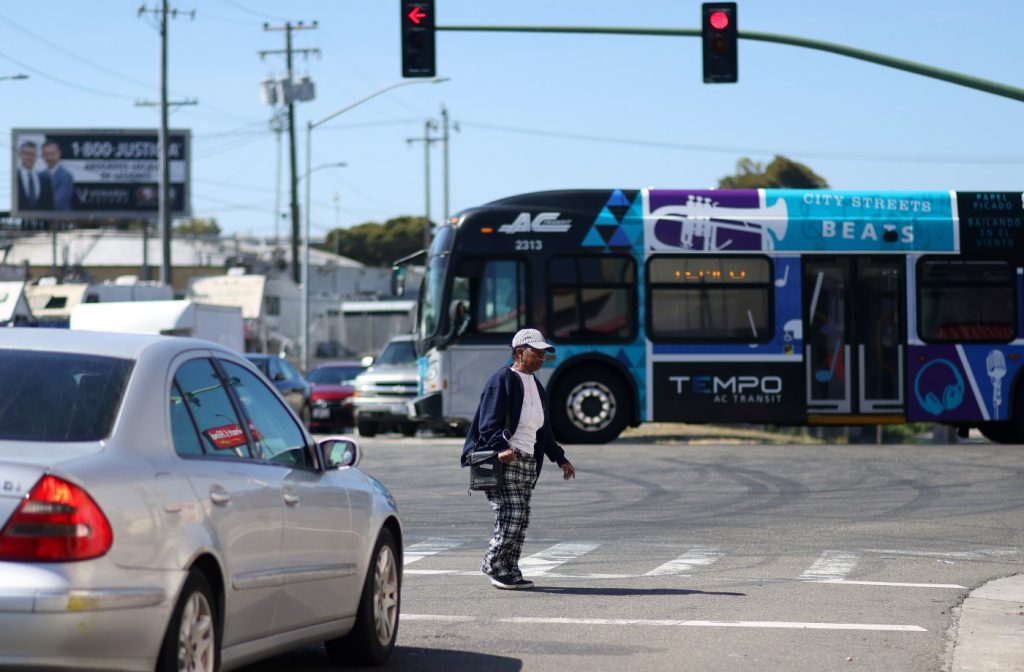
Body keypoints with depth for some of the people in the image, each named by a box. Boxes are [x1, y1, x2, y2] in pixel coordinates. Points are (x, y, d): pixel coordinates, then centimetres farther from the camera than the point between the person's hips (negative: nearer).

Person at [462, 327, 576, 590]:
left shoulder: (535, 385, 20)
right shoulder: (503, 379, -7)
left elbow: (543, 430, 29)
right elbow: (490, 423, -16)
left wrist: (560, 458, 28)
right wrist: (501, 448, -31)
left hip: (528, 462, 9)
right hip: (503, 460, -9)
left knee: (521, 520, 6)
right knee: (510, 516, -13)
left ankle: (510, 572, 13)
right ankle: (494, 566, 1)